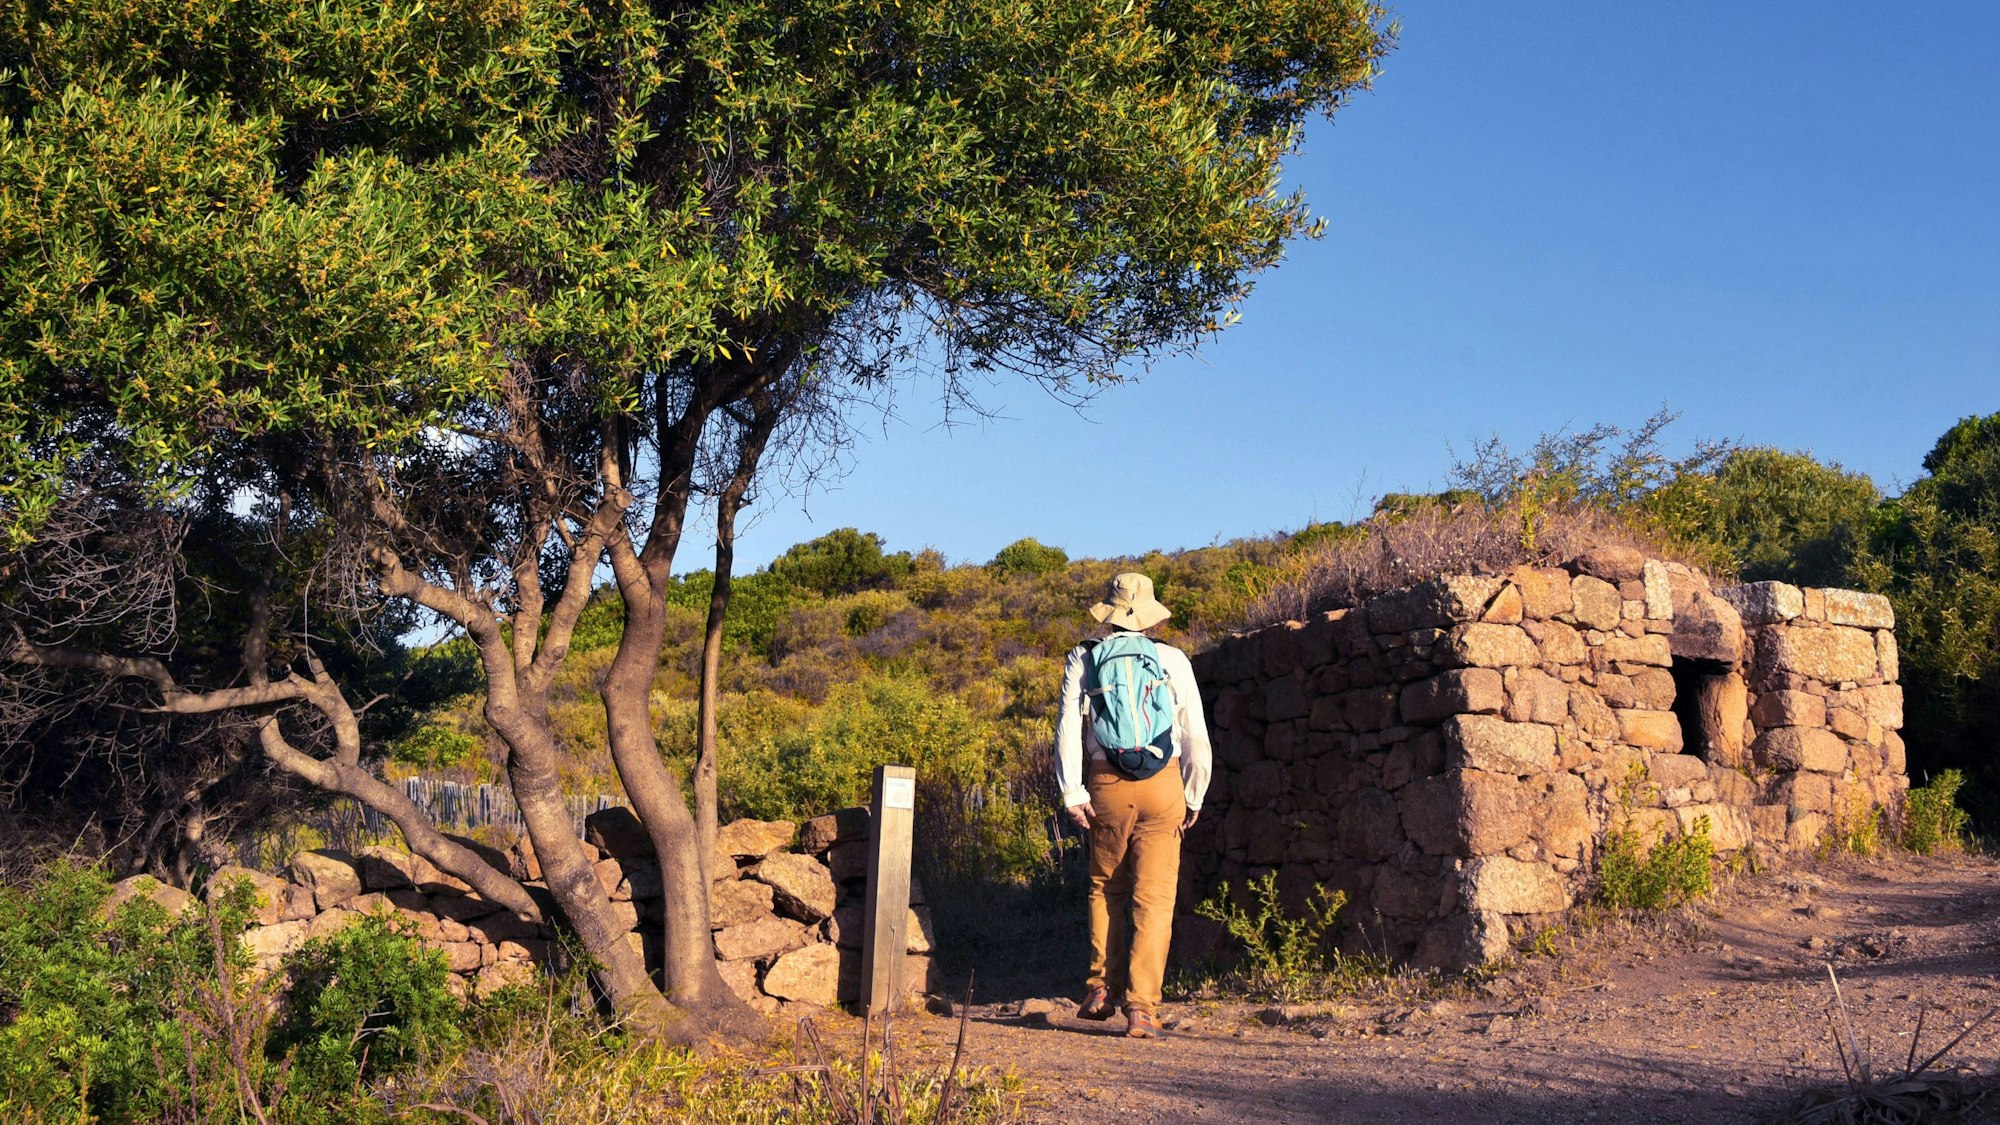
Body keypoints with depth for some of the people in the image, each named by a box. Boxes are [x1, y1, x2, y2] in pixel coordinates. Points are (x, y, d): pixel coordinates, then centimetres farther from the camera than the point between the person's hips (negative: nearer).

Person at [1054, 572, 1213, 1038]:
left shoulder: (1083, 659, 4)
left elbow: (1068, 729, -4)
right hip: (1162, 788, -1)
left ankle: (1101, 989, 17)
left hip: (1107, 787, 1)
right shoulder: (1173, 659, 3)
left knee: (1106, 889, 19)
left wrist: (1072, 794, -2)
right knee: (1154, 898, 1)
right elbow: (1196, 735, 4)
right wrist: (1194, 794, 13)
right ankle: (1141, 1007, -3)